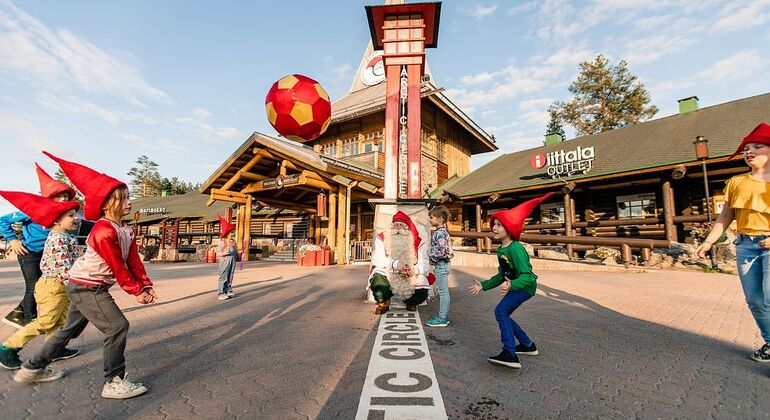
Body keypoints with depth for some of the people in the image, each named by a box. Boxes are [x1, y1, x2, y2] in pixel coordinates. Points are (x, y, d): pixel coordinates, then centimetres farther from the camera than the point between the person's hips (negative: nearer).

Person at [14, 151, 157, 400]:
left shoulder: (125, 229, 4)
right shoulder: (103, 231, -24)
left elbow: (133, 260, 2)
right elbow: (118, 267, -21)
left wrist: (146, 285, -4)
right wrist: (135, 291, -13)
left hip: (85, 287, 10)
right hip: (86, 287, -10)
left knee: (71, 328, 25)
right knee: (117, 326, -11)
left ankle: (33, 368, 44)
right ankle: (114, 382, -2)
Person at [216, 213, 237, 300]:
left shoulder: (233, 241, 11)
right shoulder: (222, 242, -8)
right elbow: (218, 253, -10)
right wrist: (224, 253, -27)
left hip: (232, 261, 6)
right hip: (225, 261, -6)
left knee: (230, 277, 11)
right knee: (223, 277, -3)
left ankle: (228, 290, 20)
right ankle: (220, 293, 3)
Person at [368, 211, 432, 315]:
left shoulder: (418, 242, -3)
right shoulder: (381, 239, -4)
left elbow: (424, 264, -10)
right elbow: (378, 259, -17)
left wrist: (414, 270, -33)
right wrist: (395, 264, -34)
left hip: (411, 279, 2)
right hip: (387, 275, -1)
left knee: (422, 293, -21)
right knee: (377, 280, -32)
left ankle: (409, 301, 20)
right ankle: (384, 303, 5)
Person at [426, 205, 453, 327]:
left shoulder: (440, 233, -18)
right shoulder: (441, 232, 12)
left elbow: (442, 251, -26)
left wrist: (432, 258, -12)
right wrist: (434, 261, 11)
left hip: (441, 264, -10)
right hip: (442, 265, 10)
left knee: (443, 291, -2)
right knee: (443, 291, 15)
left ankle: (442, 318, 7)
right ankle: (443, 316, 25)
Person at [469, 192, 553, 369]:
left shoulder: (515, 248, -25)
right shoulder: (501, 250, 2)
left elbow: (526, 276, -30)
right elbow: (501, 276, 10)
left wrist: (511, 285, -48)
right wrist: (483, 285, 7)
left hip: (526, 286, -9)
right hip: (515, 285, 9)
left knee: (501, 310, -21)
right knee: (503, 314, 13)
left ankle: (510, 355, -16)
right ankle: (528, 345, 32)